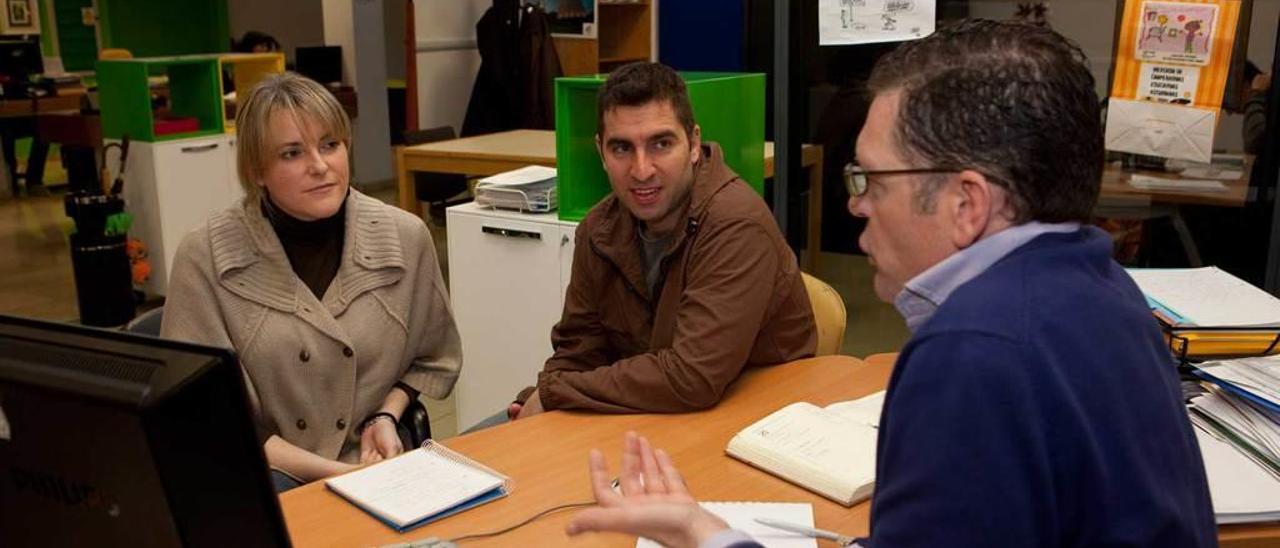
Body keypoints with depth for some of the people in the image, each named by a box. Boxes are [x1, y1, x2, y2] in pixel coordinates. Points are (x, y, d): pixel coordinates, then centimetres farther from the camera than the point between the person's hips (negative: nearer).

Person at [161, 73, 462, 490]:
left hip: (378, 468, 2)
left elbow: (433, 359, 16)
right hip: (265, 484, -2)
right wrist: (336, 472, -15)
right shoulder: (205, 257, -9)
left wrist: (387, 415, -3)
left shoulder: (406, 239, -1)